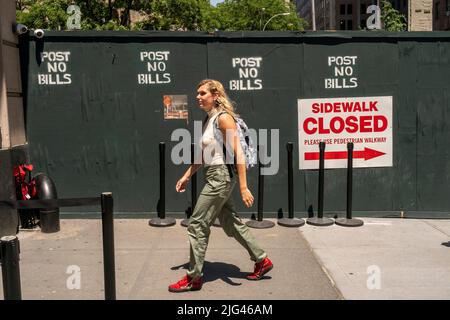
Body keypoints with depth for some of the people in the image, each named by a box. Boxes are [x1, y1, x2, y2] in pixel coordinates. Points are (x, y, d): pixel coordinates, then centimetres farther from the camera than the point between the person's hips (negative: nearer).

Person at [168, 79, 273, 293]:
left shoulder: (223, 118, -15)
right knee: (229, 222, 16)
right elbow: (202, 154, 21)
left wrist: (243, 187, -23)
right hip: (215, 177, 10)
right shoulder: (209, 119, 13)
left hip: (221, 177, -10)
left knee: (197, 224, -3)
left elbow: (238, 153, -20)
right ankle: (262, 260, 29)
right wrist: (187, 176, 20)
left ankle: (193, 278, 8)